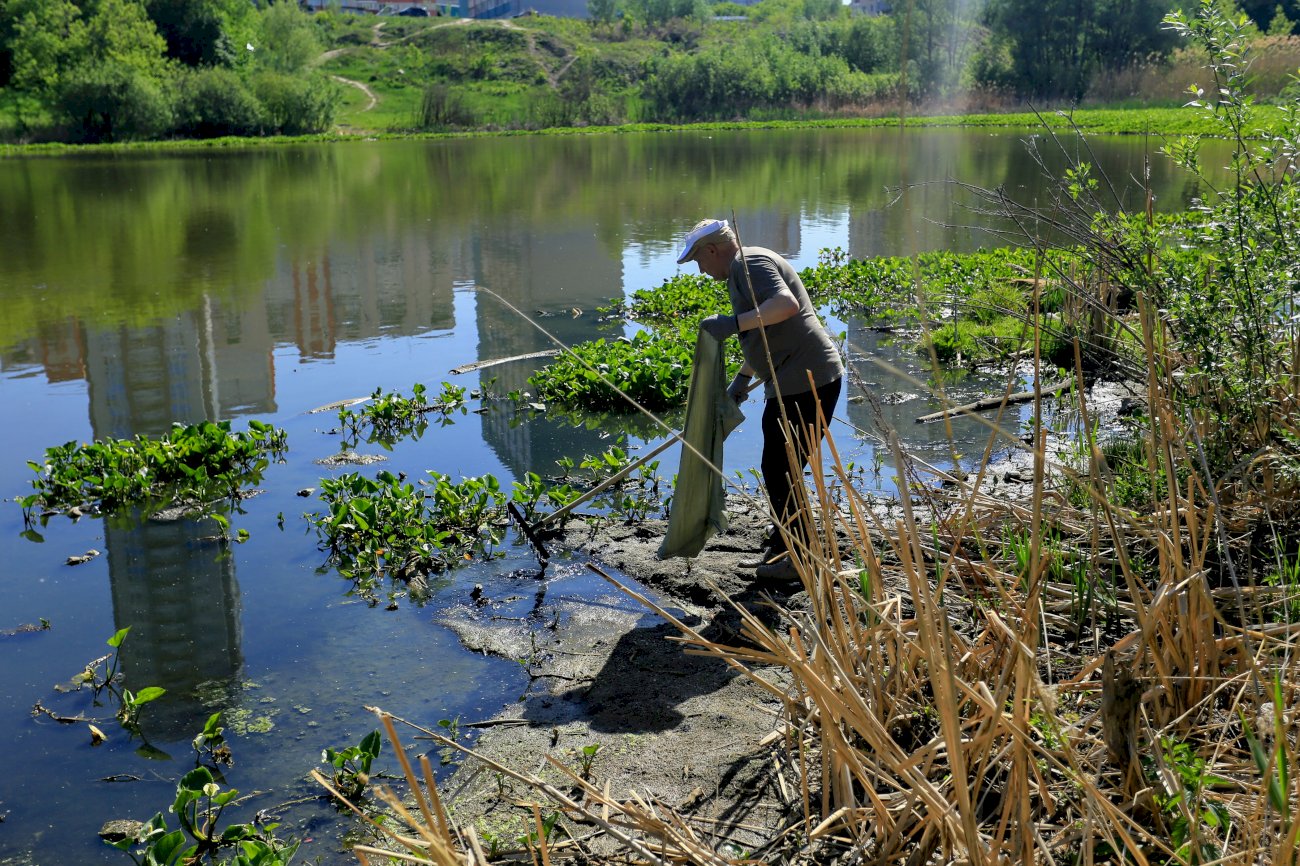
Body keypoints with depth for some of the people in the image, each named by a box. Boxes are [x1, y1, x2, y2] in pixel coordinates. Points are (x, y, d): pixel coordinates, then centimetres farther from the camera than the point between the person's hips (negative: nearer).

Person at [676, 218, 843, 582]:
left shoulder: (749, 263, -12)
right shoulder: (743, 270, 21)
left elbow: (787, 305, -30)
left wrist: (733, 323, -30)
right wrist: (742, 378, 32)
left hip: (805, 381, -11)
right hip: (791, 383, 11)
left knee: (780, 471, -4)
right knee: (779, 469, 19)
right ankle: (782, 548, 32)